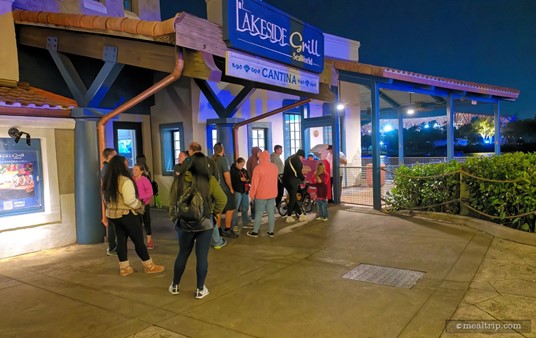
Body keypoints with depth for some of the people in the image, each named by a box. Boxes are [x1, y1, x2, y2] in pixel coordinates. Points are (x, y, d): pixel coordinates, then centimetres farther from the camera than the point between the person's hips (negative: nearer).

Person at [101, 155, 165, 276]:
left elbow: (105, 198, 15)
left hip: (113, 214, 8)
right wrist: (141, 206, -7)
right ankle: (149, 266, 13)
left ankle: (124, 267, 19)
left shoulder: (107, 181, 6)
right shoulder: (125, 181, -21)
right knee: (138, 240, 3)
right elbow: (130, 201, -23)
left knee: (121, 240, 13)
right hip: (127, 214, -8)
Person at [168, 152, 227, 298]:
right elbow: (222, 199, -7)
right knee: (202, 256, 7)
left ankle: (175, 285, 31)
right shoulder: (209, 180, -9)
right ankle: (200, 289, 16)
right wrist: (214, 211, 8)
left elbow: (172, 201, 2)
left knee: (183, 254, 18)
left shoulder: (180, 179, -6)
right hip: (205, 222, -2)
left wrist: (173, 218, 15)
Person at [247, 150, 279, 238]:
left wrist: (252, 194, -4)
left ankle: (255, 232, 11)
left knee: (258, 213, 3)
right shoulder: (274, 167, 4)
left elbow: (255, 182, -12)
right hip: (272, 194, 5)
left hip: (261, 194, -5)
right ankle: (271, 231, 13)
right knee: (271, 213, 7)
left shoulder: (258, 168, -15)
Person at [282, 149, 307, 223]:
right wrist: (303, 178, 5)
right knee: (292, 198, 0)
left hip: (285, 180, 9)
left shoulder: (289, 158, 18)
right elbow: (298, 172, -12)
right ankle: (289, 217, 3)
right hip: (292, 181, -9)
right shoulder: (296, 159, -9)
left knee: (292, 197, 12)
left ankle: (300, 215, 19)